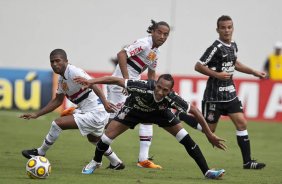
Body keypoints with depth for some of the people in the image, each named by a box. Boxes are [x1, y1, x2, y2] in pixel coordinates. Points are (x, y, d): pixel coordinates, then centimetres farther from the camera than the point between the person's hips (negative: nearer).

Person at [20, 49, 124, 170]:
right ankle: (116, 163, 51)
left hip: (95, 113, -11)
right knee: (94, 139, 37)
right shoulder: (62, 78, 10)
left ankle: (40, 153, 6)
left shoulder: (74, 72, -18)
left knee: (57, 123, -13)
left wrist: (104, 103, -44)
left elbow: (93, 85, -30)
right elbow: (57, 101, 19)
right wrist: (36, 114, 16)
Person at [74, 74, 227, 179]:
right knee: (108, 136, -9)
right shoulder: (143, 87, -43)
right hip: (134, 109, -1)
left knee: (185, 138, -13)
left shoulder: (172, 99, -38)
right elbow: (116, 80, -36)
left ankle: (207, 172, -3)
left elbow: (195, 112, -26)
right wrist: (92, 81, -42)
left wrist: (209, 135, -22)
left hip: (159, 112, 1)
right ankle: (95, 163, 23)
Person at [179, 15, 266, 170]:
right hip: (215, 95, -7)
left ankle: (247, 161, -1)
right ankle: (179, 115, 23)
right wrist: (217, 74, -22)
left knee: (241, 123, -3)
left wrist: (254, 72, 25)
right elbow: (198, 66, -17)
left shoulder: (233, 46, 9)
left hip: (229, 92, 7)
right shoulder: (216, 48, -17)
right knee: (209, 129, 3)